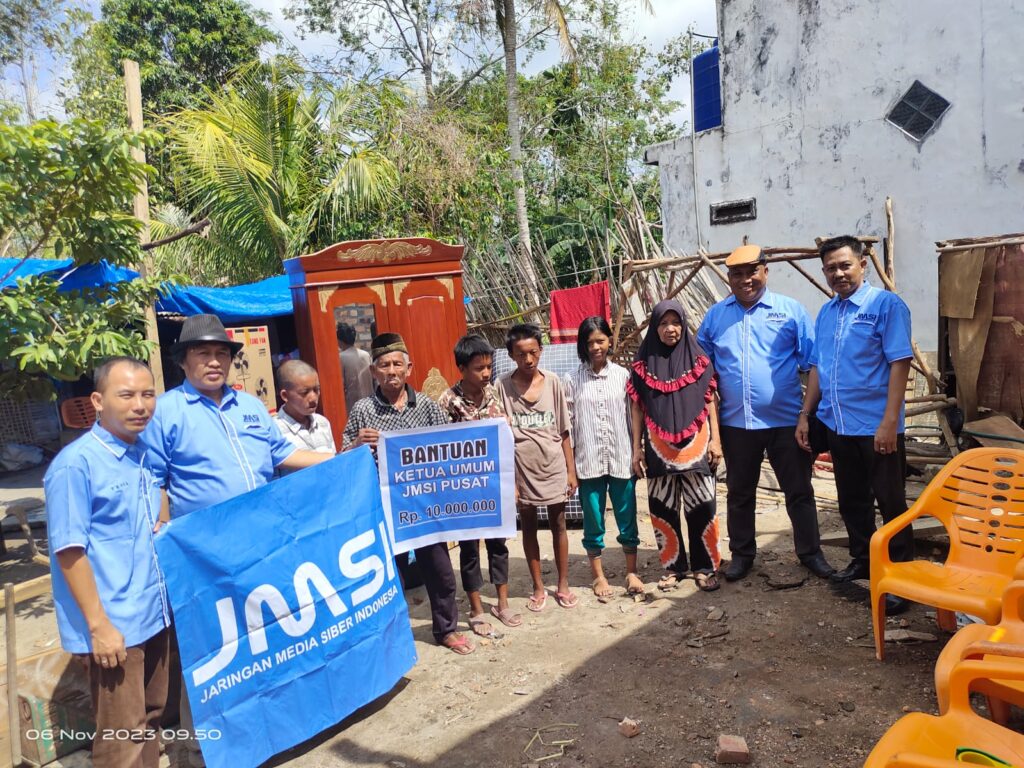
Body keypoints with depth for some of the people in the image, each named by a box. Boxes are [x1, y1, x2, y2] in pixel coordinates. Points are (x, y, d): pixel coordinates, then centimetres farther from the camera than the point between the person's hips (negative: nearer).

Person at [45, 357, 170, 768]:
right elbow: (69, 550, -17)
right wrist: (98, 625, -17)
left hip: (154, 614, 7)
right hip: (113, 623, -7)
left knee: (150, 718, 20)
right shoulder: (75, 463, -16)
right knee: (122, 735, 5)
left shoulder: (146, 454, 7)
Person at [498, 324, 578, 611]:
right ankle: (538, 588, 28)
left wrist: (571, 470, 1)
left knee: (558, 526, 12)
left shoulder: (553, 382, -4)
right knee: (529, 528, 13)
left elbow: (564, 431, 1)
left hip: (554, 468, 1)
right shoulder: (503, 386, -7)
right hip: (522, 470, 0)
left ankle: (563, 585, 28)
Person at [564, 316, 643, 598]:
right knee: (593, 520, 9)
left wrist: (637, 453, 4)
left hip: (621, 458, 1)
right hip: (588, 461, -1)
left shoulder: (622, 375, 2)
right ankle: (598, 575, 24)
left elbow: (632, 416, 5)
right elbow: (567, 424, 0)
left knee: (627, 517, 9)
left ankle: (631, 572, 25)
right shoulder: (572, 380, -1)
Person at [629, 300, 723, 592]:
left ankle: (705, 567, 15)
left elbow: (710, 401, 5)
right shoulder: (643, 363, 4)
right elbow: (637, 407, 6)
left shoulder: (698, 359, 4)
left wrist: (715, 439, -2)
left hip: (695, 445, -1)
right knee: (663, 508, 5)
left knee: (701, 507, 0)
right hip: (659, 448, 1)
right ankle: (673, 566, 19)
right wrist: (637, 447, 2)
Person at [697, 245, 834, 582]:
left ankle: (810, 552, 27)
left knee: (799, 491, 9)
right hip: (735, 422, 2)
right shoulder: (715, 315, 5)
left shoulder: (790, 310, -2)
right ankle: (742, 553, 29)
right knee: (739, 493, 14)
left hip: (785, 420, -2)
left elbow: (812, 364, -1)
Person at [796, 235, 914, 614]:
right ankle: (862, 561, 34)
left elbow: (900, 364, -15)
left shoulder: (886, 305, -9)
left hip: (876, 427, -6)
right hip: (838, 425, 6)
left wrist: (889, 422, -20)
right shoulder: (826, 312, 10)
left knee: (891, 503, 4)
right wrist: (805, 415, 11)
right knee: (851, 501, 18)